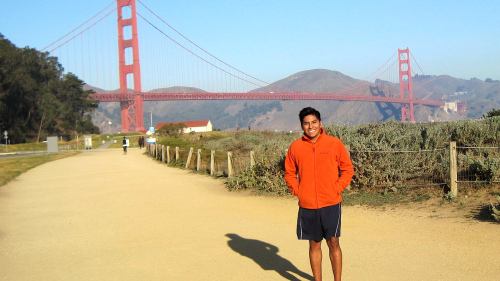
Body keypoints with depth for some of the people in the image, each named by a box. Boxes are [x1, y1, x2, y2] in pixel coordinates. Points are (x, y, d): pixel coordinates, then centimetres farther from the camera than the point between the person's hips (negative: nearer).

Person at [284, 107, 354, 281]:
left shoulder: (335, 144, -1)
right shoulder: (295, 147, 3)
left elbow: (348, 169, 5)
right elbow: (289, 173, 13)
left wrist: (337, 189, -5)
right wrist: (297, 190, 0)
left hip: (331, 204, -2)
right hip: (307, 206, 2)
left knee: (333, 244, 2)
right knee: (314, 245, 10)